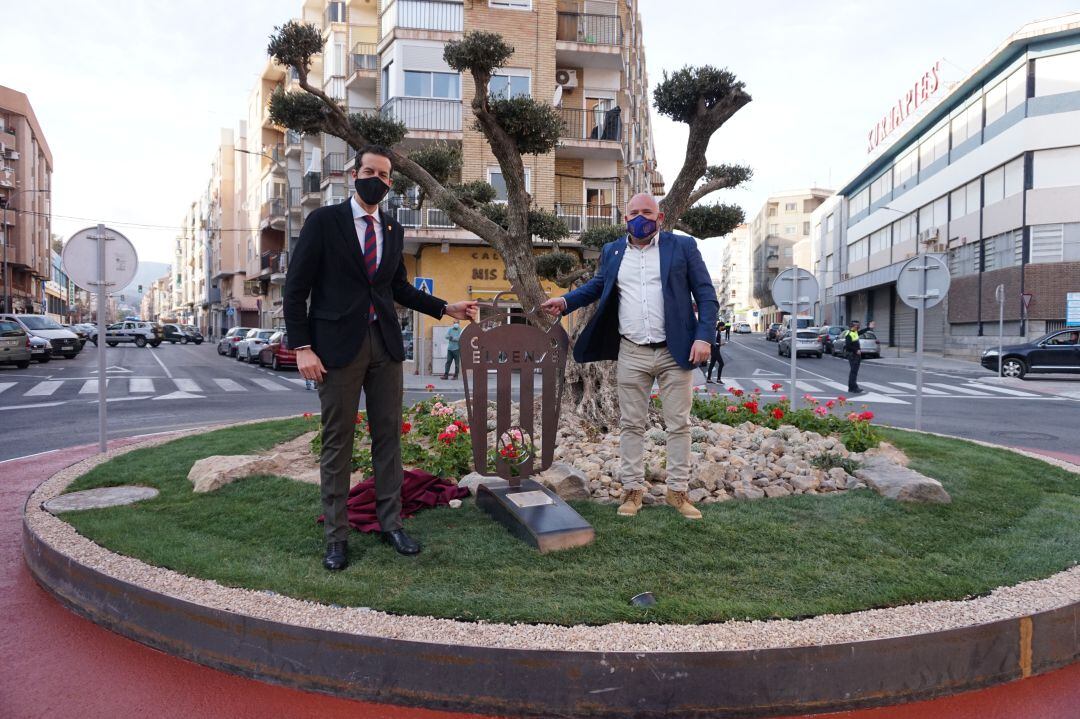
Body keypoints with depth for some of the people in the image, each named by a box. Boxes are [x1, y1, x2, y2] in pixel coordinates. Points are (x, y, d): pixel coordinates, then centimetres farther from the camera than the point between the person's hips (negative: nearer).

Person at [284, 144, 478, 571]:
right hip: (339, 344, -4)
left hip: (386, 344, 5)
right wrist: (302, 348, -11)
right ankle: (336, 535, 14)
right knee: (337, 441, 2)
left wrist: (445, 308, 12)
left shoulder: (394, 231, 13)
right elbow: (296, 288, -3)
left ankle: (390, 523, 21)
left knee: (388, 435, 8)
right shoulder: (323, 221, -1)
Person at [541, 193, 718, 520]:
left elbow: (706, 295, 0)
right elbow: (597, 285, 24)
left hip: (675, 352, -2)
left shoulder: (683, 246, 0)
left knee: (679, 424, 5)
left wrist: (704, 336, -12)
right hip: (631, 354, 2)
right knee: (631, 425, 8)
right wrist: (565, 301, 8)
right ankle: (633, 489, 19)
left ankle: (678, 490, 17)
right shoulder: (612, 252, 10)